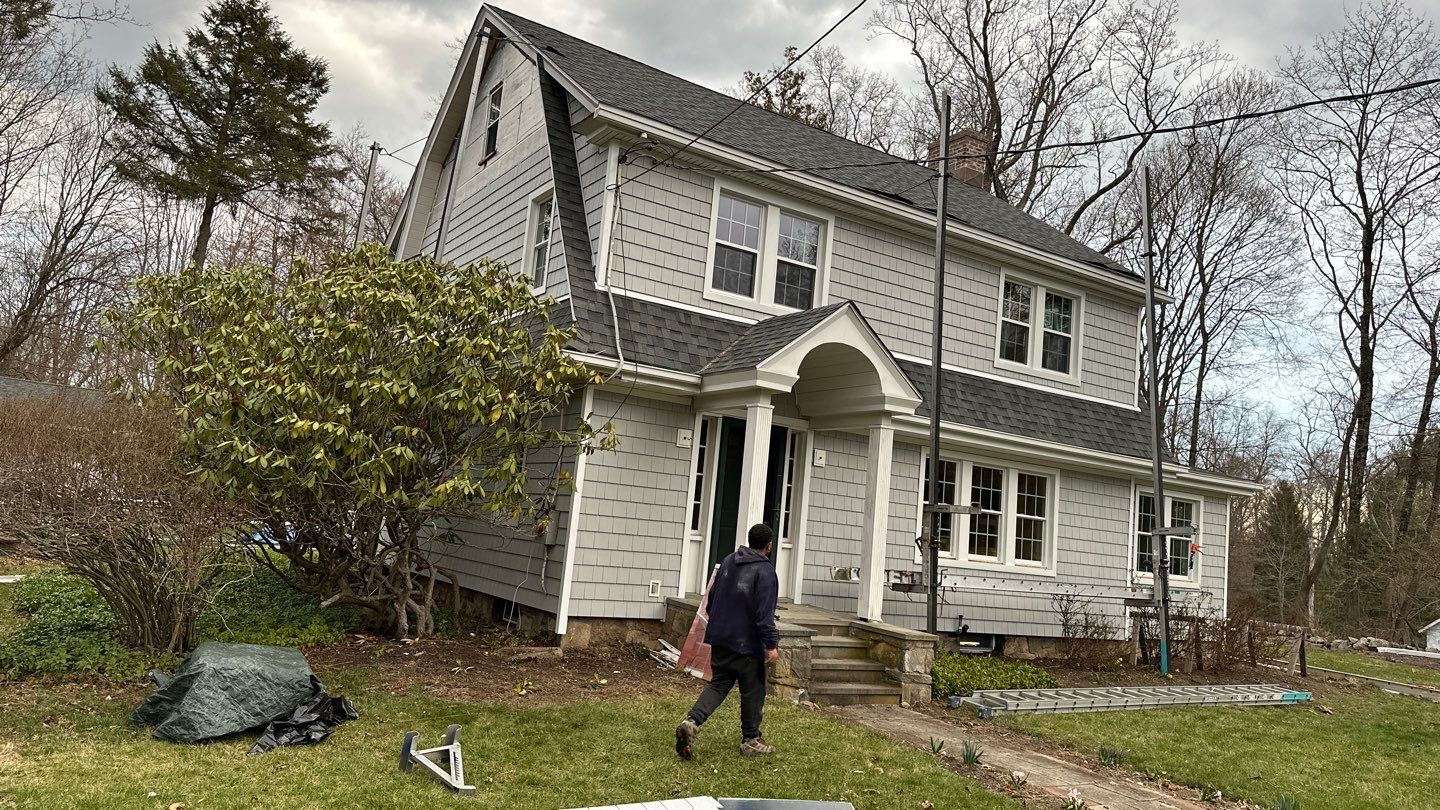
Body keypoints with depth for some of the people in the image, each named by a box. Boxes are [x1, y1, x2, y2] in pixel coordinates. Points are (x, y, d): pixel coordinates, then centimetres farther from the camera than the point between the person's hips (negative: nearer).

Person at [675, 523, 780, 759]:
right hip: (747, 643, -6)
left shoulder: (728, 561, 9)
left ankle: (691, 722, -9)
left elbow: (712, 596, 18)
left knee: (718, 684, 12)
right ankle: (750, 740, 20)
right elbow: (764, 613, -19)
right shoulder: (765, 570, -14)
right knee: (752, 691, 9)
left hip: (719, 639, 6)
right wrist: (771, 645, -16)